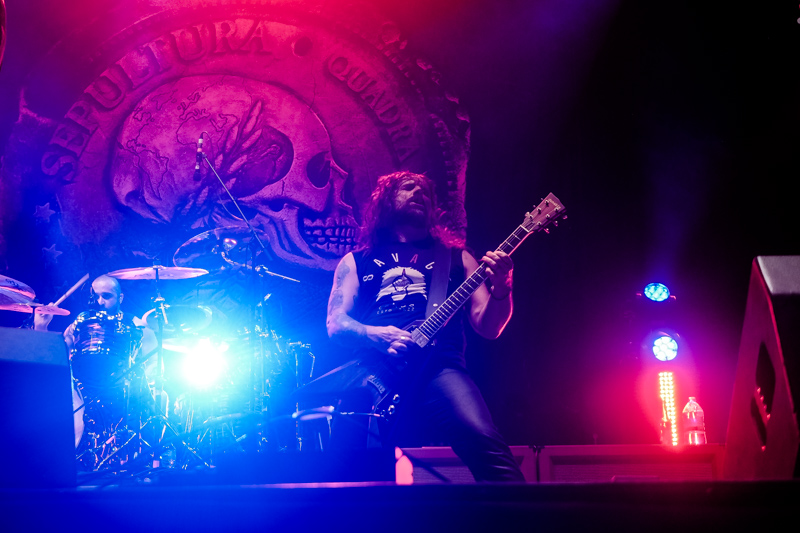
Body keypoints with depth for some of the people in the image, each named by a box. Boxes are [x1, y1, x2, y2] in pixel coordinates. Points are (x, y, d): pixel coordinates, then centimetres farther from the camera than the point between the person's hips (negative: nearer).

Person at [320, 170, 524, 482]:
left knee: (482, 439, -30)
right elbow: (336, 324, 10)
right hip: (372, 374, 1)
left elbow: (488, 326, 16)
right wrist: (379, 336, -12)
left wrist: (500, 290, -7)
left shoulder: (454, 256, 25)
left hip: (437, 366, 0)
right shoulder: (357, 262, 24)